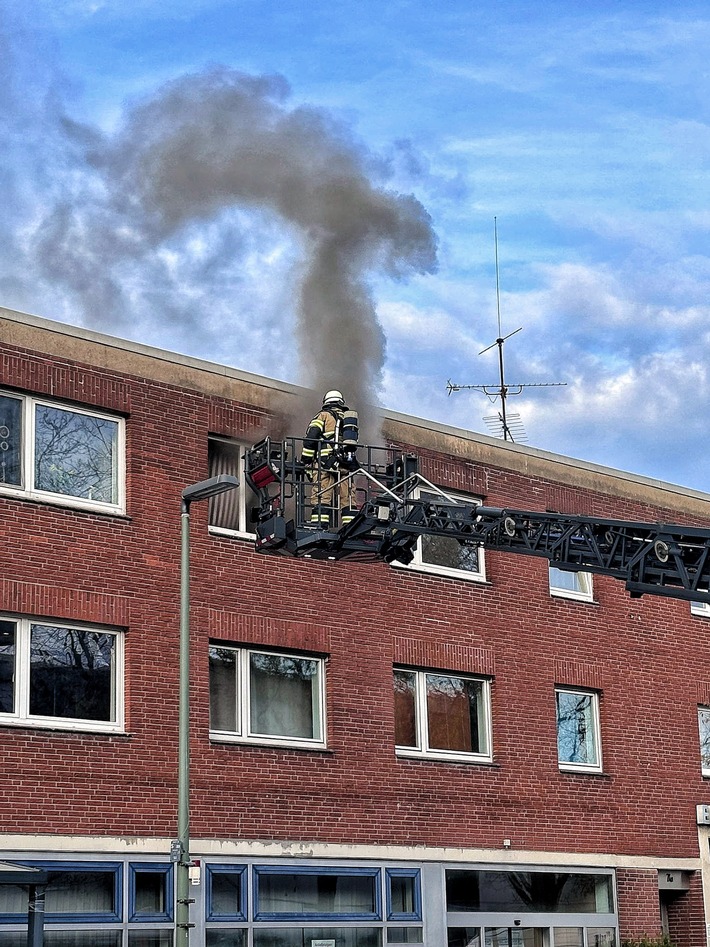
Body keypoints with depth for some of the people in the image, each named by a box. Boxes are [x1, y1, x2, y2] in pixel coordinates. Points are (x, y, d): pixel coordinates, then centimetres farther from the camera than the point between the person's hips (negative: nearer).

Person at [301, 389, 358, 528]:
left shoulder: (324, 415, 8)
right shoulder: (349, 418, 24)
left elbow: (310, 439, -3)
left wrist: (306, 462, 0)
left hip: (326, 463, -5)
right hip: (346, 465, 5)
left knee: (321, 497, -12)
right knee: (347, 498, 3)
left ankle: (318, 526, -23)